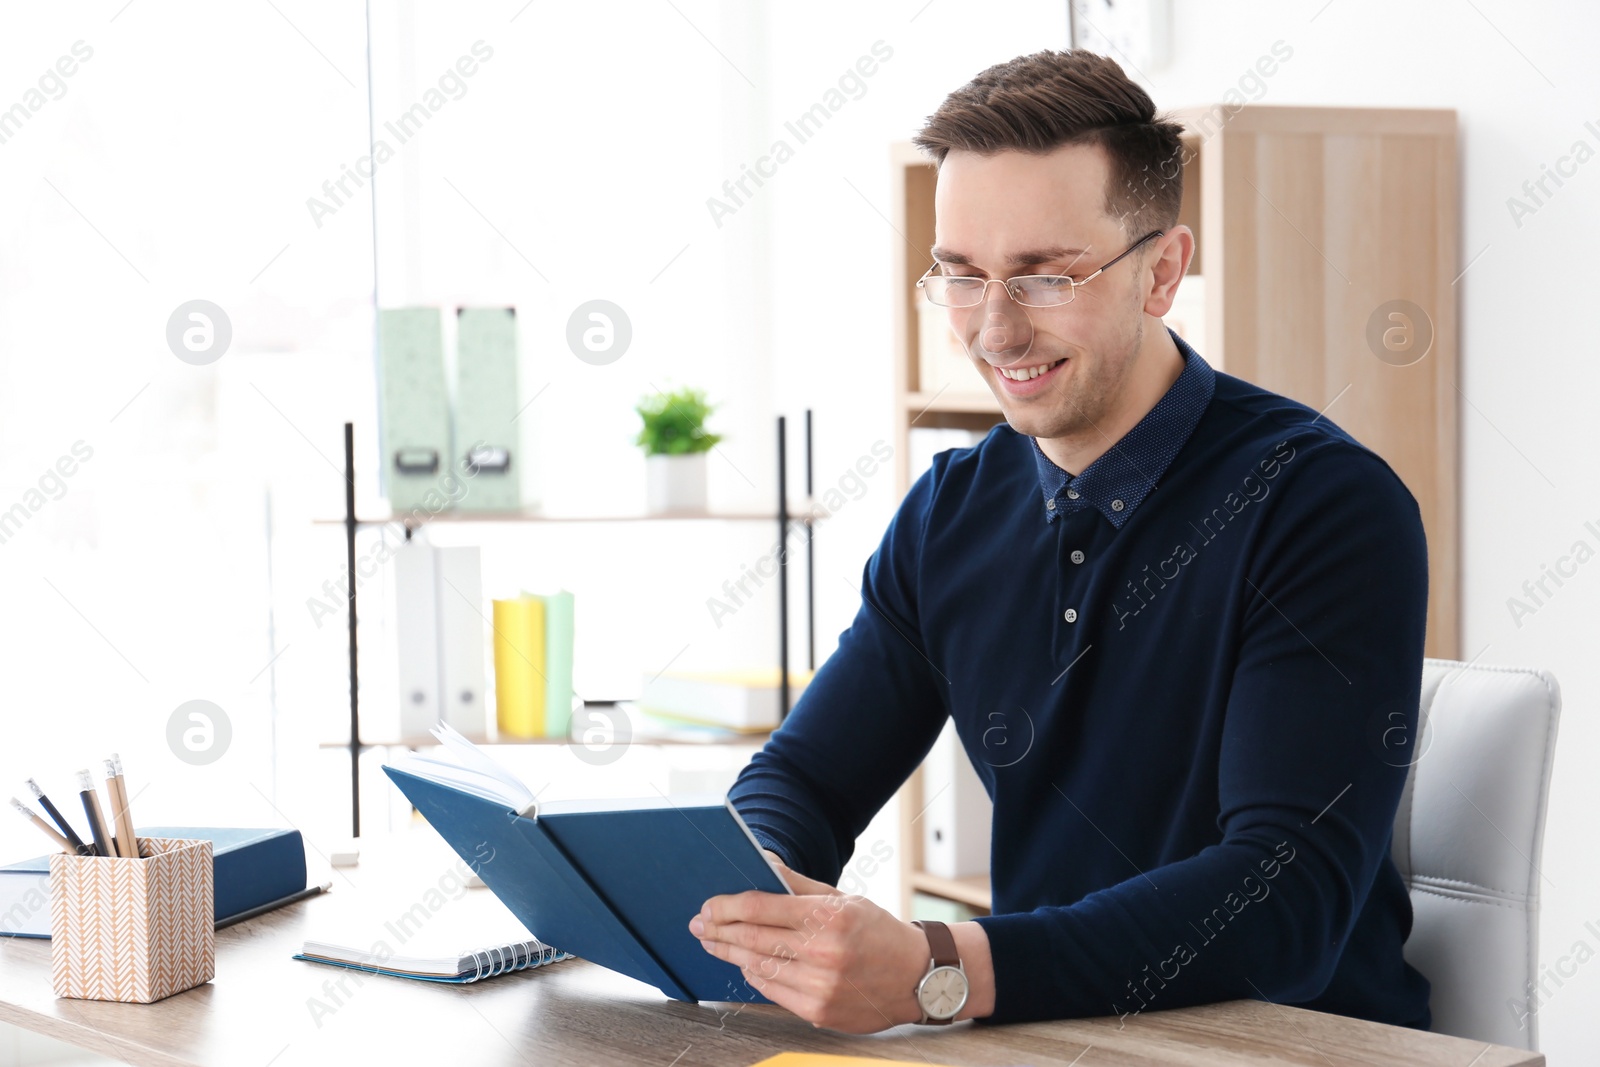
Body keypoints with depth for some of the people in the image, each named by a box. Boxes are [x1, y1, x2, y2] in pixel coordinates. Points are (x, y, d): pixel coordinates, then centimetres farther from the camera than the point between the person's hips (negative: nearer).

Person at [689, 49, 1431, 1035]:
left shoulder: (1331, 510, -13)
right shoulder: (953, 512, 6)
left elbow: (1288, 900, -22)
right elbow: (803, 776, 9)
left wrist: (935, 972, -33)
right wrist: (746, 891, -15)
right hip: (1052, 1035, 4)